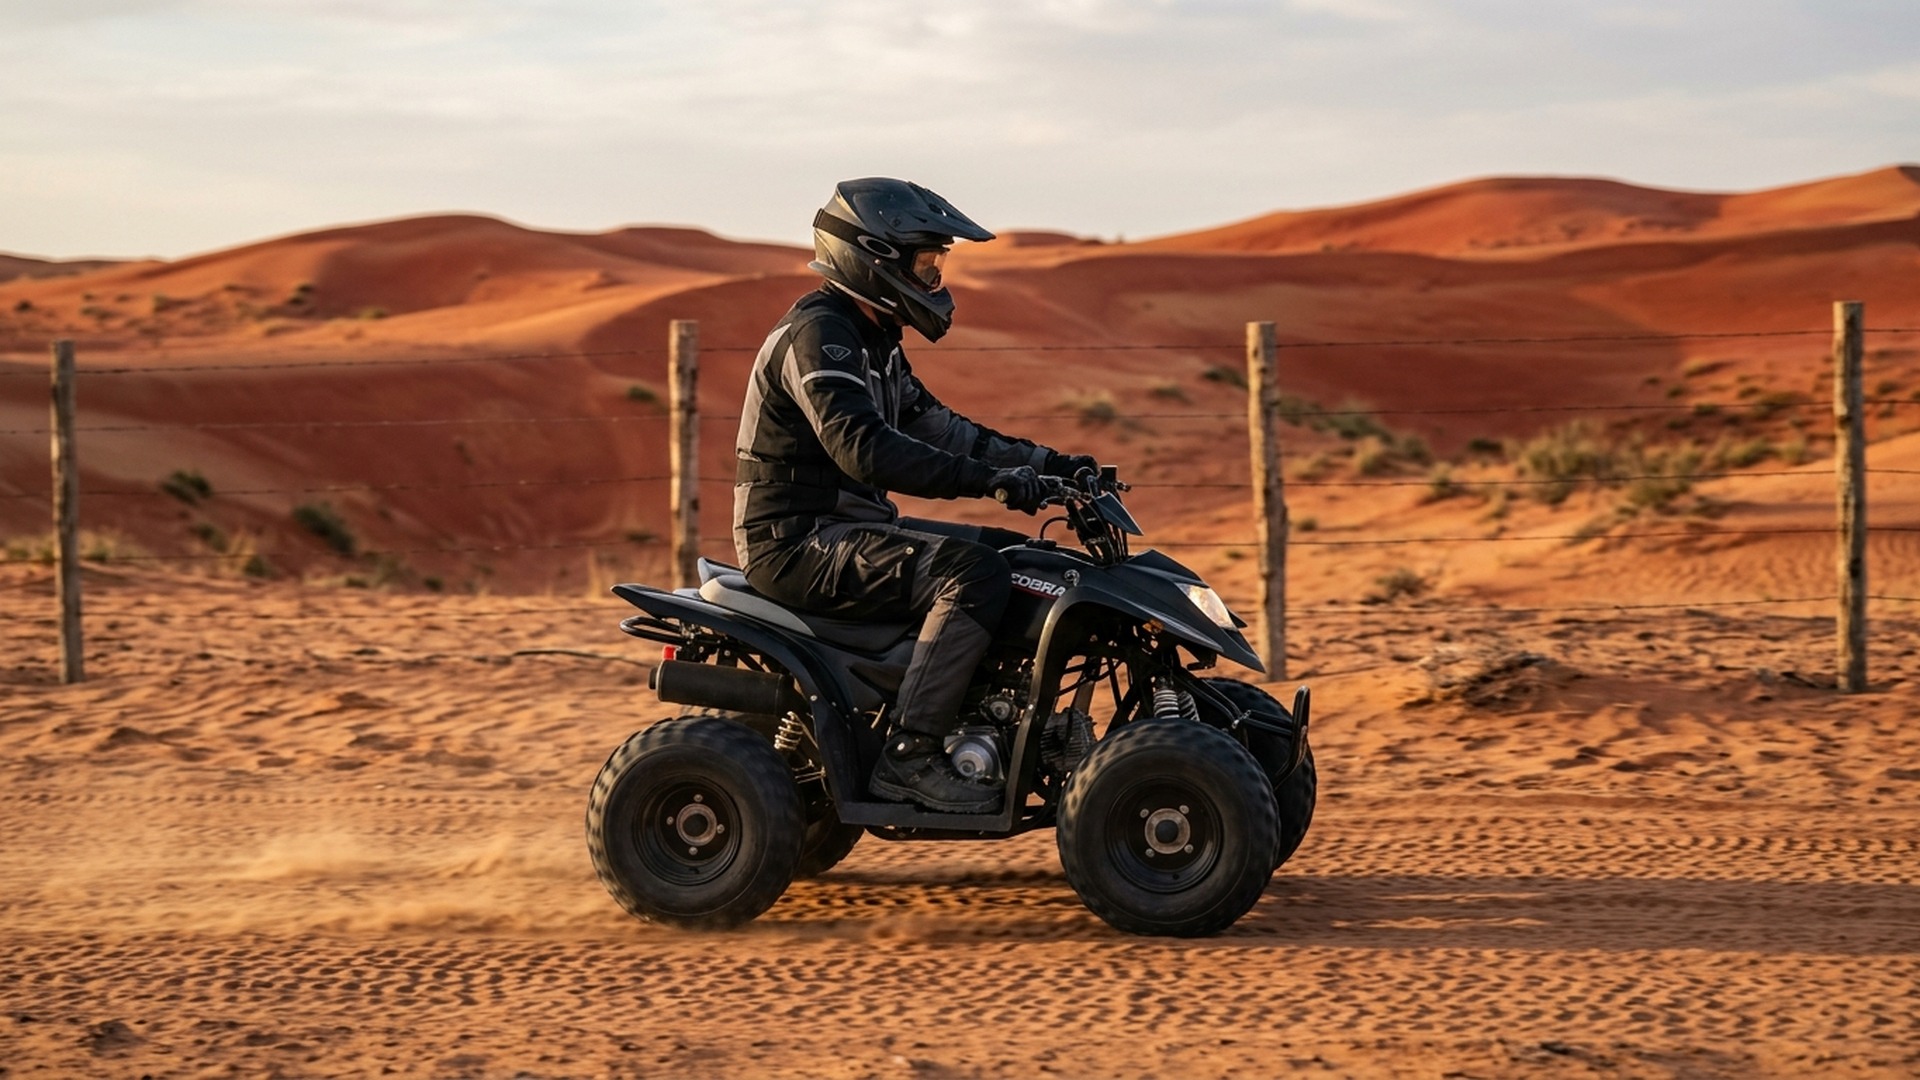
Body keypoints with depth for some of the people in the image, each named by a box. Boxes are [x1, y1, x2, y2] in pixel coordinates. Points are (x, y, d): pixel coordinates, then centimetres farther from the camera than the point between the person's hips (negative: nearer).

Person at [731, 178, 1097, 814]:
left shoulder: (872, 341, 17)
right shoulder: (817, 335, -16)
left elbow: (935, 427, 20)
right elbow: (864, 447, -29)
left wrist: (1046, 463, 9)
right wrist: (988, 479, -34)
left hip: (842, 530, 11)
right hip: (798, 542, -10)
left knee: (1014, 554, 11)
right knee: (972, 571, -26)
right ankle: (910, 758, -25)